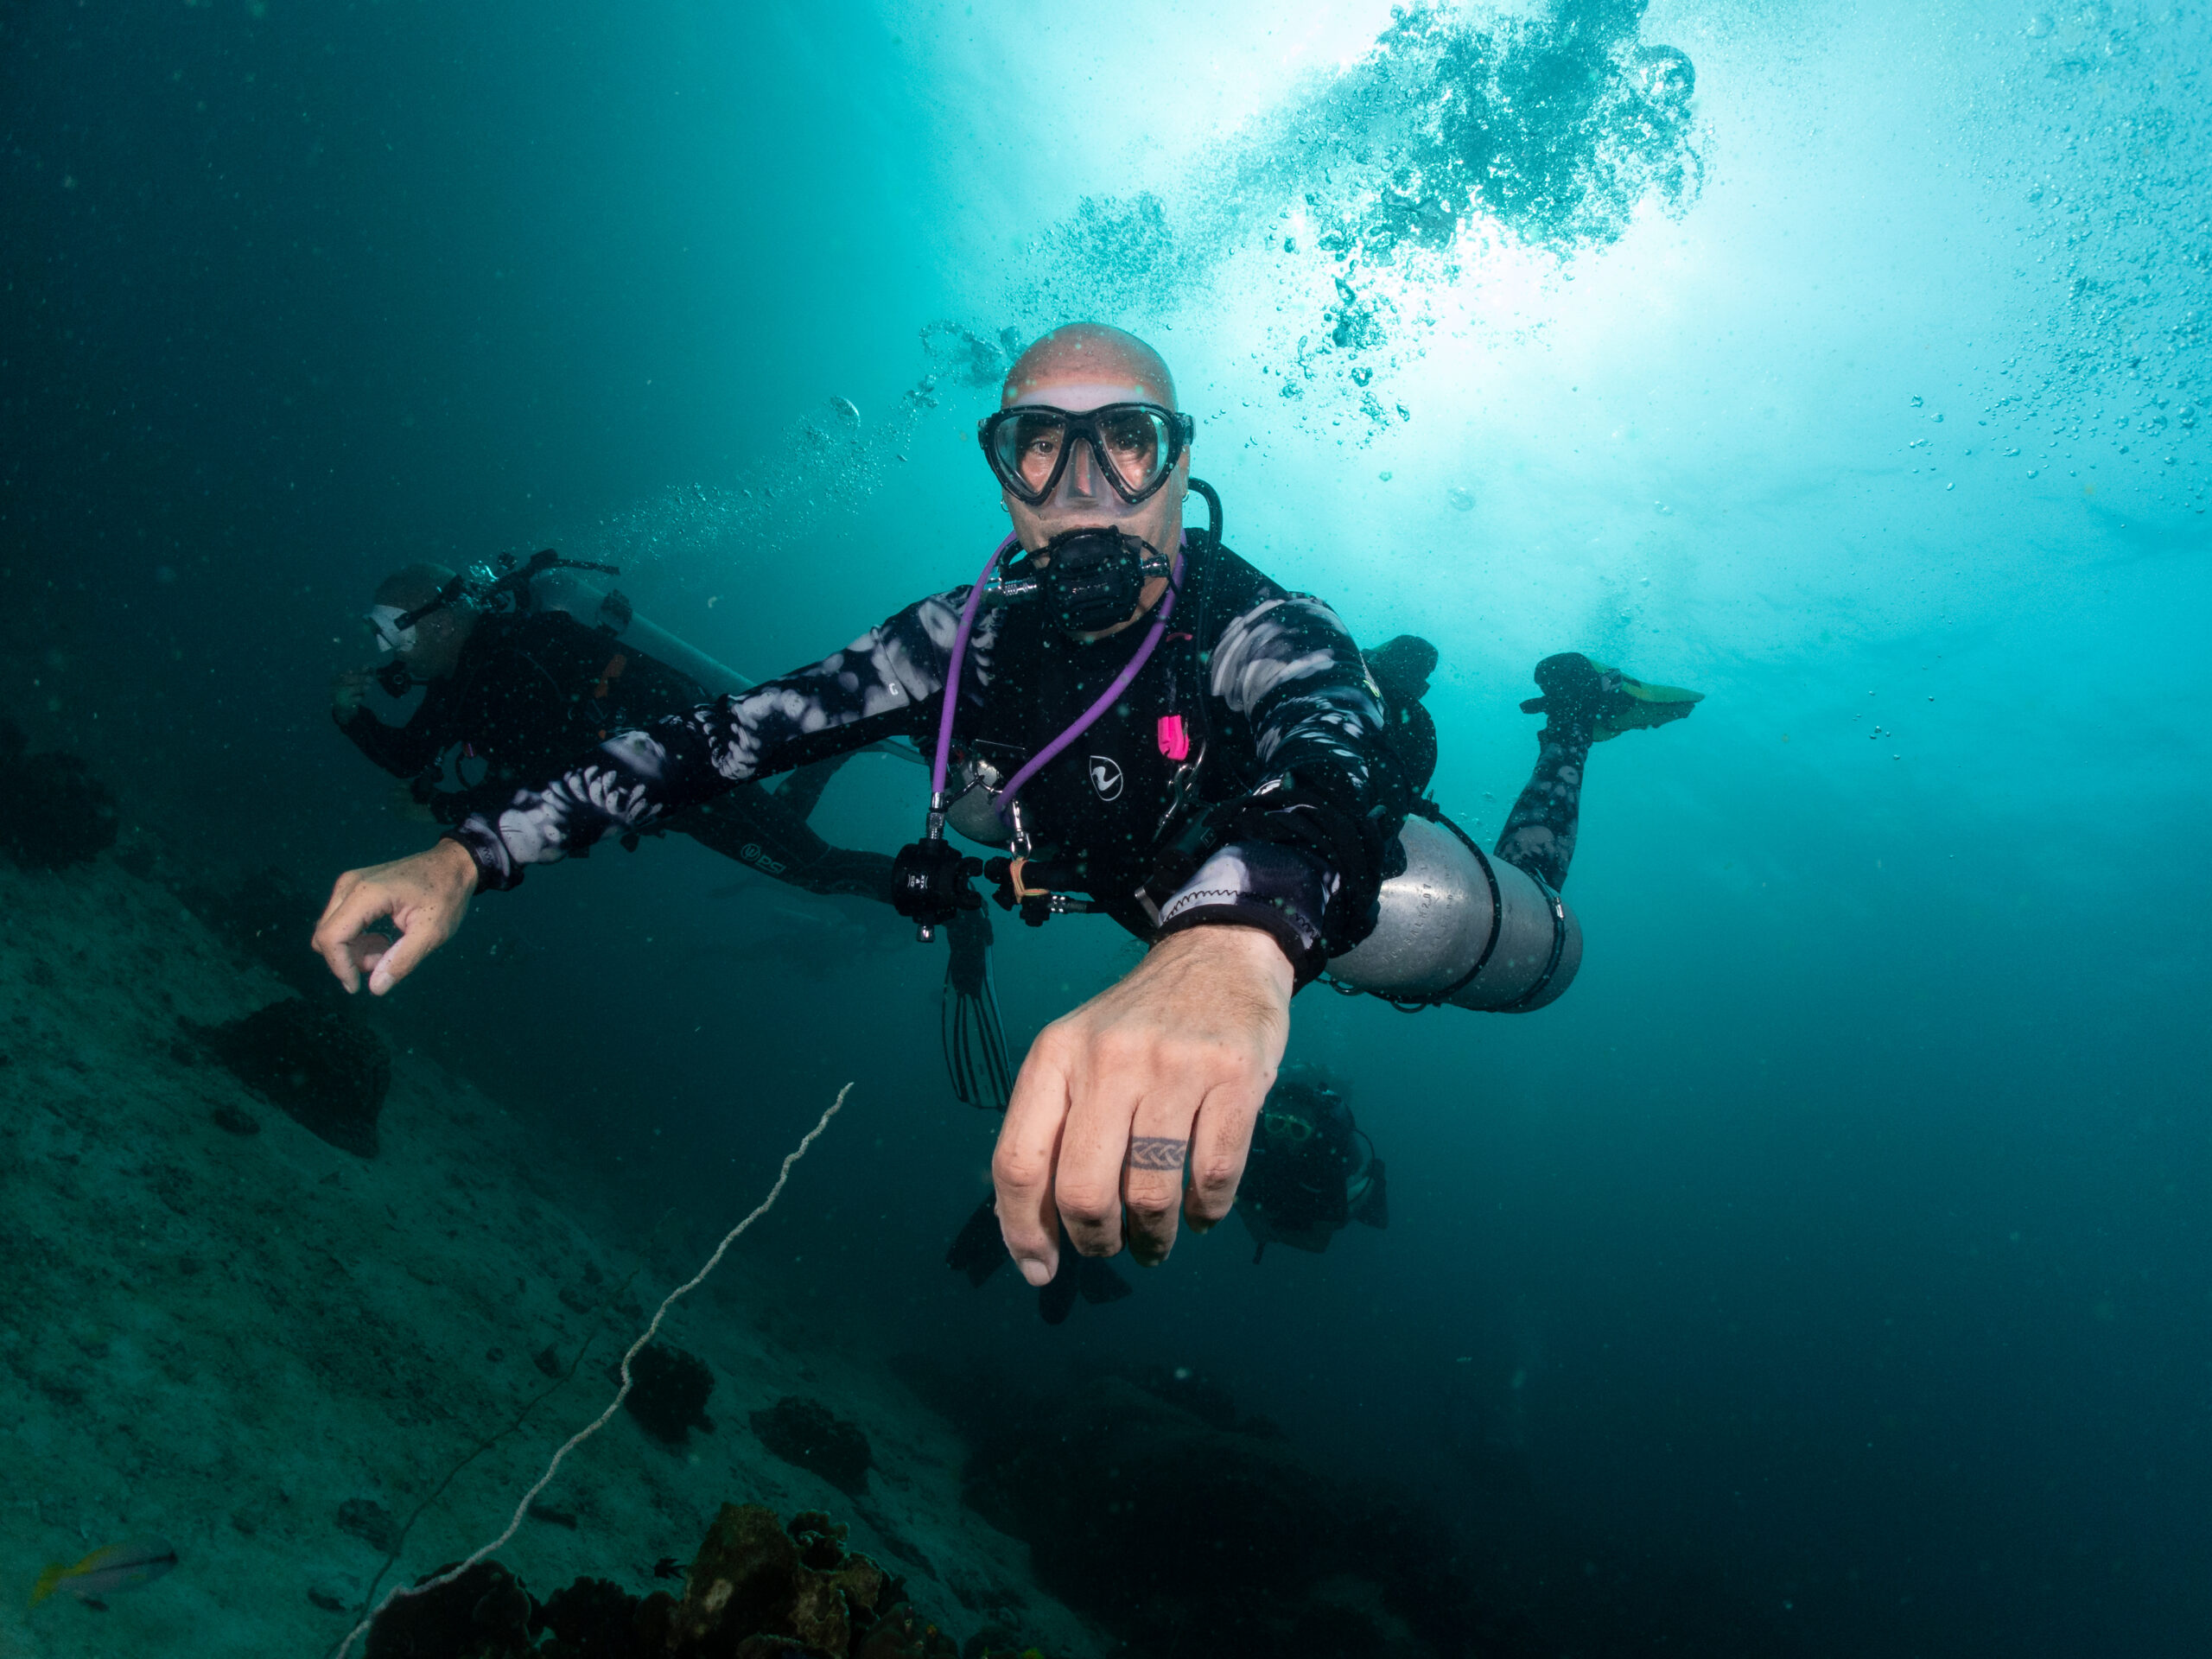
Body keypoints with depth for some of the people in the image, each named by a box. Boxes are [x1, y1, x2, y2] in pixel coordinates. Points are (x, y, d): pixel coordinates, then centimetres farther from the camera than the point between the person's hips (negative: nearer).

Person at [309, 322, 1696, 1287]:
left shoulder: (1262, 634, -41)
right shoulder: (976, 638, -27)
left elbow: (1328, 765, -64)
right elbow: (735, 732, -30)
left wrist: (1235, 943, -87)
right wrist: (469, 858, -38)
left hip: (1334, 899, -3)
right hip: (1160, 900, 4)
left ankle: (1566, 719, 42)